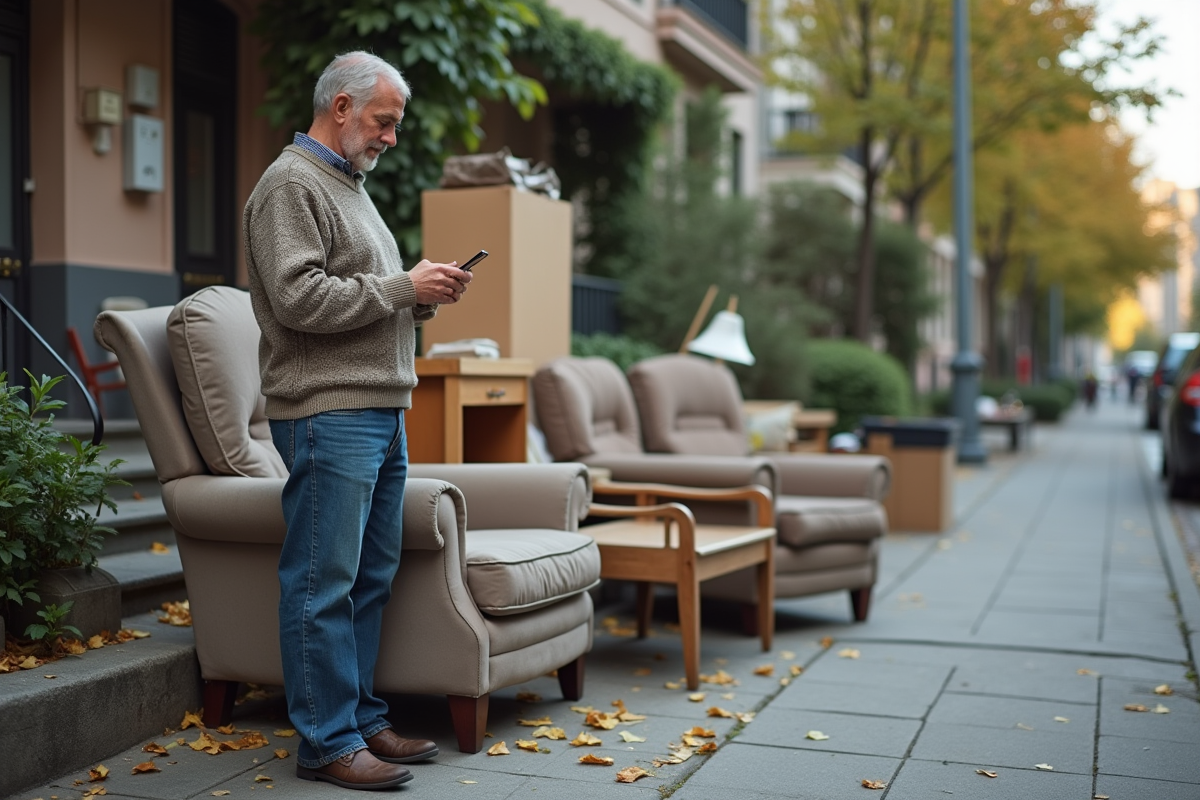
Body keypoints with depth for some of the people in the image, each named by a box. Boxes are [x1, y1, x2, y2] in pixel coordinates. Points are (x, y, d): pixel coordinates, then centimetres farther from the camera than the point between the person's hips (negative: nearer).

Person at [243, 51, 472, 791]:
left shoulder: (351, 186, 24)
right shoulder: (291, 185, -6)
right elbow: (300, 298, -18)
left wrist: (425, 297, 9)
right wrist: (404, 288, -13)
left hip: (383, 411, 10)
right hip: (328, 415, -10)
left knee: (373, 577, 12)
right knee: (324, 584, -5)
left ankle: (362, 717, 22)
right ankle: (328, 741, 2)